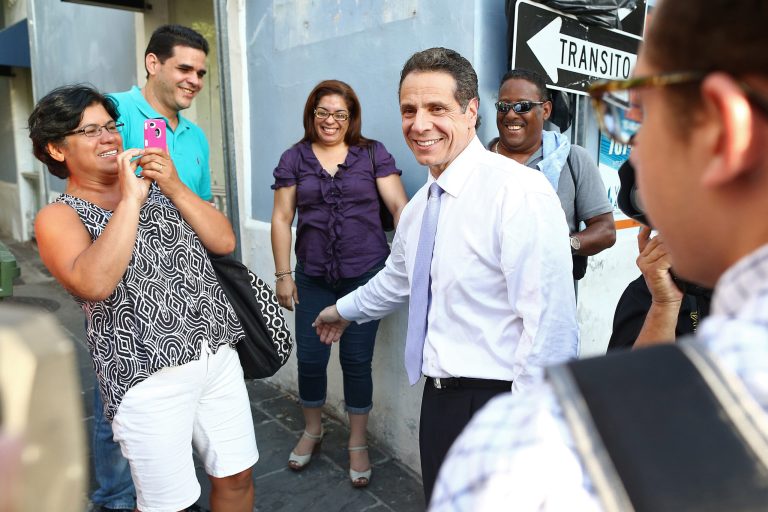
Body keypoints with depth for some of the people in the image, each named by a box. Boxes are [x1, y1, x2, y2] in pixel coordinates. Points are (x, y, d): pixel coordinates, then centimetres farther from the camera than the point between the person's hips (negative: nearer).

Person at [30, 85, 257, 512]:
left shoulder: (157, 186, 14)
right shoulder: (58, 217, 0)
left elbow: (224, 242, 3)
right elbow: (94, 283, -22)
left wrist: (175, 188, -7)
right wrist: (130, 199, -18)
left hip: (218, 353, 5)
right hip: (146, 375, -4)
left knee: (236, 477, 14)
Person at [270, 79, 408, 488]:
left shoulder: (372, 154, 3)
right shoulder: (294, 158, 6)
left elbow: (399, 205, -4)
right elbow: (282, 218, 5)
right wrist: (282, 274, 1)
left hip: (365, 274, -1)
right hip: (313, 278, 2)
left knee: (356, 360, 6)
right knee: (310, 358, 9)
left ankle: (357, 444, 27)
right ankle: (312, 431, 37)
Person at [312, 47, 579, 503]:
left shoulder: (519, 191, -20)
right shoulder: (420, 205, 7)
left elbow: (550, 324, -23)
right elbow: (397, 278, 24)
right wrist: (345, 310, 38)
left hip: (496, 401, -7)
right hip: (438, 397, 8)